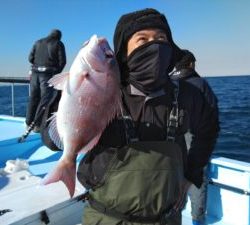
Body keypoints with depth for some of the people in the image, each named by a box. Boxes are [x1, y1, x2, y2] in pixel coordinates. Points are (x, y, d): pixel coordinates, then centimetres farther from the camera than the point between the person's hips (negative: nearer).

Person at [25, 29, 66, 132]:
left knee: (33, 98, 12)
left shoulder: (38, 42, 18)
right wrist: (57, 72, 13)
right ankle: (37, 125, -7)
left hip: (35, 72, 5)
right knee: (45, 99, -3)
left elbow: (30, 58, 9)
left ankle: (29, 123, 18)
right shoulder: (59, 44, 6)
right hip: (48, 74, -5)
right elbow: (62, 61, -2)